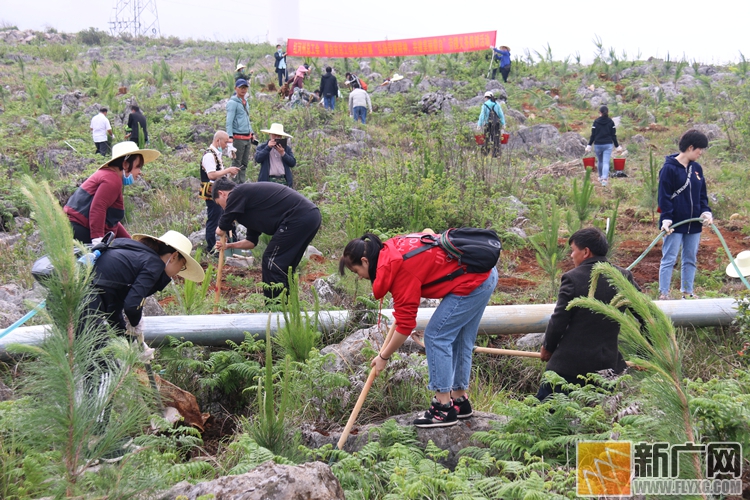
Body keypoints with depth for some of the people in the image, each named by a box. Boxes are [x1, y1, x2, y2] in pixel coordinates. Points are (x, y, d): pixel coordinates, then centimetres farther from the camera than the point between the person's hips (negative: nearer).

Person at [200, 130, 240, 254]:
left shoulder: (216, 154, 14)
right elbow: (211, 175, -28)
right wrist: (228, 170, -23)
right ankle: (211, 248, 3)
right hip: (212, 193, -10)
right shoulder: (209, 155, -19)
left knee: (219, 219, 16)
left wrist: (228, 172, 10)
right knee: (213, 220, -4)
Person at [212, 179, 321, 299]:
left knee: (271, 263, -2)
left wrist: (220, 230, 24)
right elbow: (252, 242, 31)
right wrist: (229, 245, 31)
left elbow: (221, 230, 3)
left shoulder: (237, 194, -1)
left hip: (298, 218, -10)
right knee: (284, 268, 18)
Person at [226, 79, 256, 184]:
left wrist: (252, 133, 22)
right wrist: (230, 136, -24)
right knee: (236, 163, -7)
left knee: (244, 163, 11)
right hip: (238, 138, -8)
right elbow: (229, 121, -15)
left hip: (247, 137, 8)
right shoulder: (232, 102, -9)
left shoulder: (245, 102, 17)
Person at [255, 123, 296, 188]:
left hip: (284, 181, 2)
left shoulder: (287, 148, 19)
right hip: (268, 180, -2)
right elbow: (258, 159, -4)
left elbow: (293, 163, 8)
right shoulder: (262, 147, 14)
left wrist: (283, 153, -6)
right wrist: (268, 147, -7)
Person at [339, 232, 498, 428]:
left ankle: (444, 408, -1)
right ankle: (460, 400, 28)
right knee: (459, 340, 18)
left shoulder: (397, 266, -20)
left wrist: (383, 357, -4)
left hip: (472, 282, -10)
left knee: (435, 336, -5)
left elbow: (405, 324, -17)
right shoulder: (392, 248, 5)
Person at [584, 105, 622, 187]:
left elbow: (593, 135, -4)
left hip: (598, 144, 0)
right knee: (606, 162, -6)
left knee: (599, 161, 19)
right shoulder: (611, 122, -1)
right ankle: (604, 178, -22)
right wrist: (617, 146, 8)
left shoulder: (596, 122, -4)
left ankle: (601, 177, 35)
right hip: (608, 144, 0)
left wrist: (589, 145, 2)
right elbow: (613, 135, 1)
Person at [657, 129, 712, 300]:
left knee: (690, 260, 13)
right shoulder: (669, 168, -11)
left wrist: (706, 212, -2)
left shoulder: (697, 168, 9)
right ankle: (663, 294, 3)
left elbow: (702, 194, 14)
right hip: (675, 224, -7)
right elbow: (664, 196, -13)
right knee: (669, 259, -2)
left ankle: (687, 292, 22)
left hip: (694, 224, 7)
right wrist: (666, 218, -22)